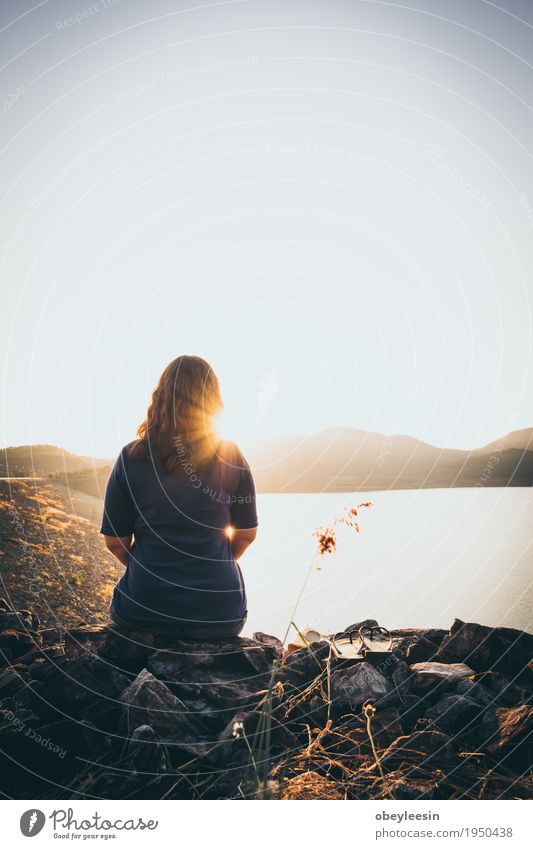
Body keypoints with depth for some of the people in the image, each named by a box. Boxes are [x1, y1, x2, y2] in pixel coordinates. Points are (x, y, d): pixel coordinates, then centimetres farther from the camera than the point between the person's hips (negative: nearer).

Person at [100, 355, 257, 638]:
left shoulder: (132, 457, -7)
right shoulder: (231, 457, -4)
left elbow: (115, 541, -3)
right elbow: (247, 534, 4)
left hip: (143, 613, -1)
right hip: (221, 616, 1)